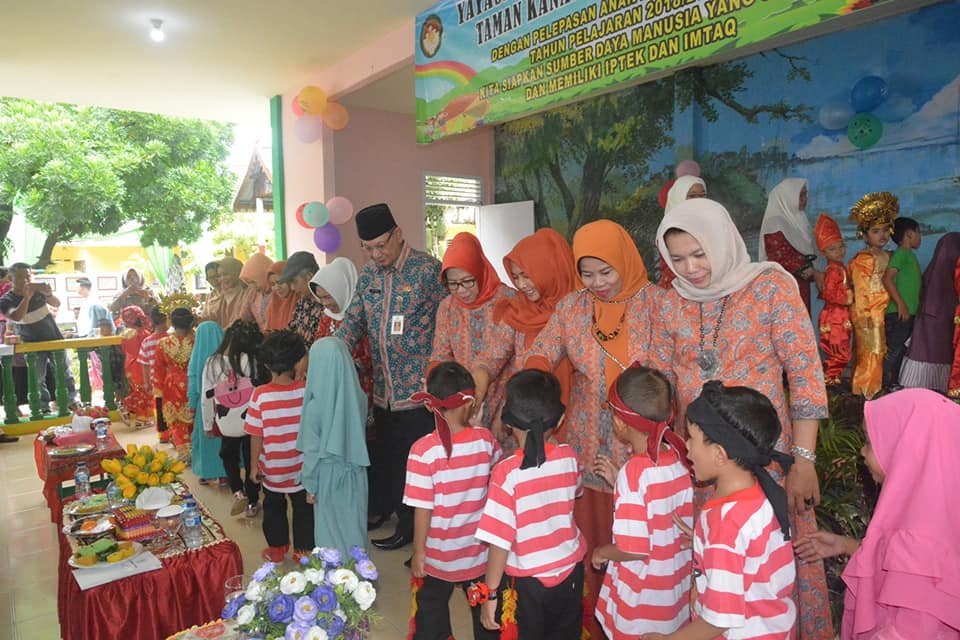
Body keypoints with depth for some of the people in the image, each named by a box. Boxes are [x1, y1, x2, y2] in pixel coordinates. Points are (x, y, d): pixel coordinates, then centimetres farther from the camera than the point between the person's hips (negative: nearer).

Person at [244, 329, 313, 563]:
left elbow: (256, 435, -13)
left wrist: (254, 465, 1)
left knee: (274, 508, 21)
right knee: (304, 509, 17)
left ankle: (277, 548, 35)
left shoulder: (260, 395, -19)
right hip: (302, 467, 0)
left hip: (272, 468, 0)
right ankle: (303, 549, 28)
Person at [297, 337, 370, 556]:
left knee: (331, 530, 14)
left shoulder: (316, 405, -20)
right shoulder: (359, 397, -12)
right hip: (356, 473, 4)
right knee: (354, 526, 19)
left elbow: (313, 451, -12)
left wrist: (310, 485, -2)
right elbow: (359, 435, 2)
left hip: (329, 475, -4)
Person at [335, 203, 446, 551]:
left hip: (418, 389, -6)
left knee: (413, 462, 7)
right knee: (383, 456, 21)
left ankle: (410, 525, 25)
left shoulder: (427, 269, -13)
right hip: (382, 390, 6)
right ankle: (381, 510, 41)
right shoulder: (368, 273, 7)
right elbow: (353, 321, 9)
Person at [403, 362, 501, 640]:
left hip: (439, 554, -2)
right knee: (485, 611, 24)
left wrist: (418, 552, -6)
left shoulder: (423, 450, -25)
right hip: (479, 550, 2)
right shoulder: (485, 439, -16)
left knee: (432, 613, 22)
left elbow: (423, 509, -19)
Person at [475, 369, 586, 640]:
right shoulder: (570, 458, -12)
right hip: (570, 571, 4)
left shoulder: (507, 472, -26)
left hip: (527, 580, -4)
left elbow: (500, 541, -22)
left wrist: (490, 593, -10)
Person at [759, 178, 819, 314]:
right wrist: (813, 273, -15)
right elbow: (782, 260, -17)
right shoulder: (775, 224, -11)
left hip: (801, 286, 9)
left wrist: (815, 276, 7)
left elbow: (805, 254, 20)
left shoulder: (796, 220, 16)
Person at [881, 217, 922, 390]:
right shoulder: (901, 253, -10)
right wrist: (901, 304, -22)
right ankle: (881, 383, -4)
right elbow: (887, 278, -21)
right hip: (898, 312, -9)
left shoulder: (910, 255, 19)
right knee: (893, 349, -8)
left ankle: (893, 382, 20)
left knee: (900, 349, 13)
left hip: (909, 312, 9)